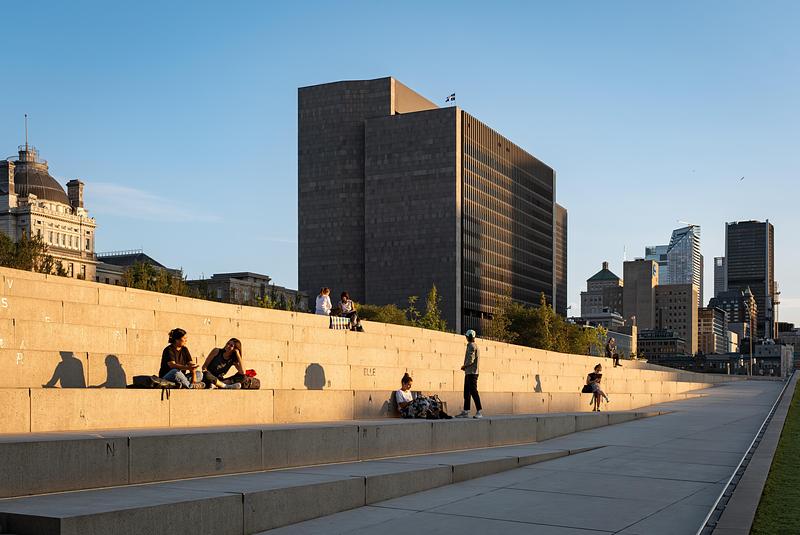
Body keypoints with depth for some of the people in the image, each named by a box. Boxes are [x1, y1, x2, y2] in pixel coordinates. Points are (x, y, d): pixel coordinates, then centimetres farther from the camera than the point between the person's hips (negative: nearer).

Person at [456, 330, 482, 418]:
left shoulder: (472, 346, -11)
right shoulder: (473, 345, 20)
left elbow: (471, 360, -19)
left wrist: (464, 366, -4)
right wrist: (465, 367, 10)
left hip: (471, 372, -10)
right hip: (469, 372, 10)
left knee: (473, 391, -10)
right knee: (467, 392, 10)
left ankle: (479, 411, -9)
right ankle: (465, 411, 13)